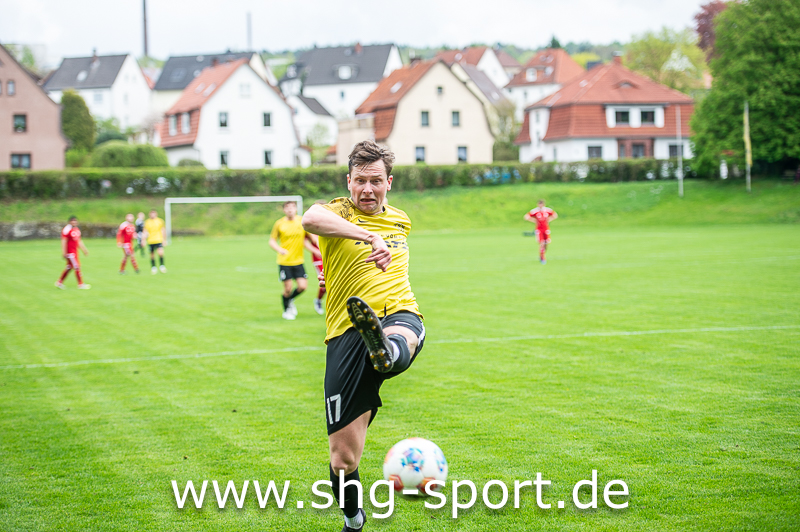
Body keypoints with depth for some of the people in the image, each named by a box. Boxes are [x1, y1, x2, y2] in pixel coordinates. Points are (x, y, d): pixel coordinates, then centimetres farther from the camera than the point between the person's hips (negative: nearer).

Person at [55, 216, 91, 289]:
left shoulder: (76, 229, 14)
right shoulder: (67, 229, -15)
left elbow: (79, 241, 23)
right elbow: (64, 241, -17)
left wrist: (84, 249, 23)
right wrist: (63, 252, -20)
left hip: (74, 251, 9)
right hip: (69, 252, -9)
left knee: (69, 268, 13)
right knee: (77, 267, -7)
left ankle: (59, 282, 23)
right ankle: (81, 284, 0)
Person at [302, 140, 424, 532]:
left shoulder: (401, 222, 20)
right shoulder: (338, 213, 3)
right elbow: (311, 219, -24)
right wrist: (369, 236, -35)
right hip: (346, 333, -2)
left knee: (401, 336, -40)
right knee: (343, 456, -3)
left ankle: (387, 351, -77)